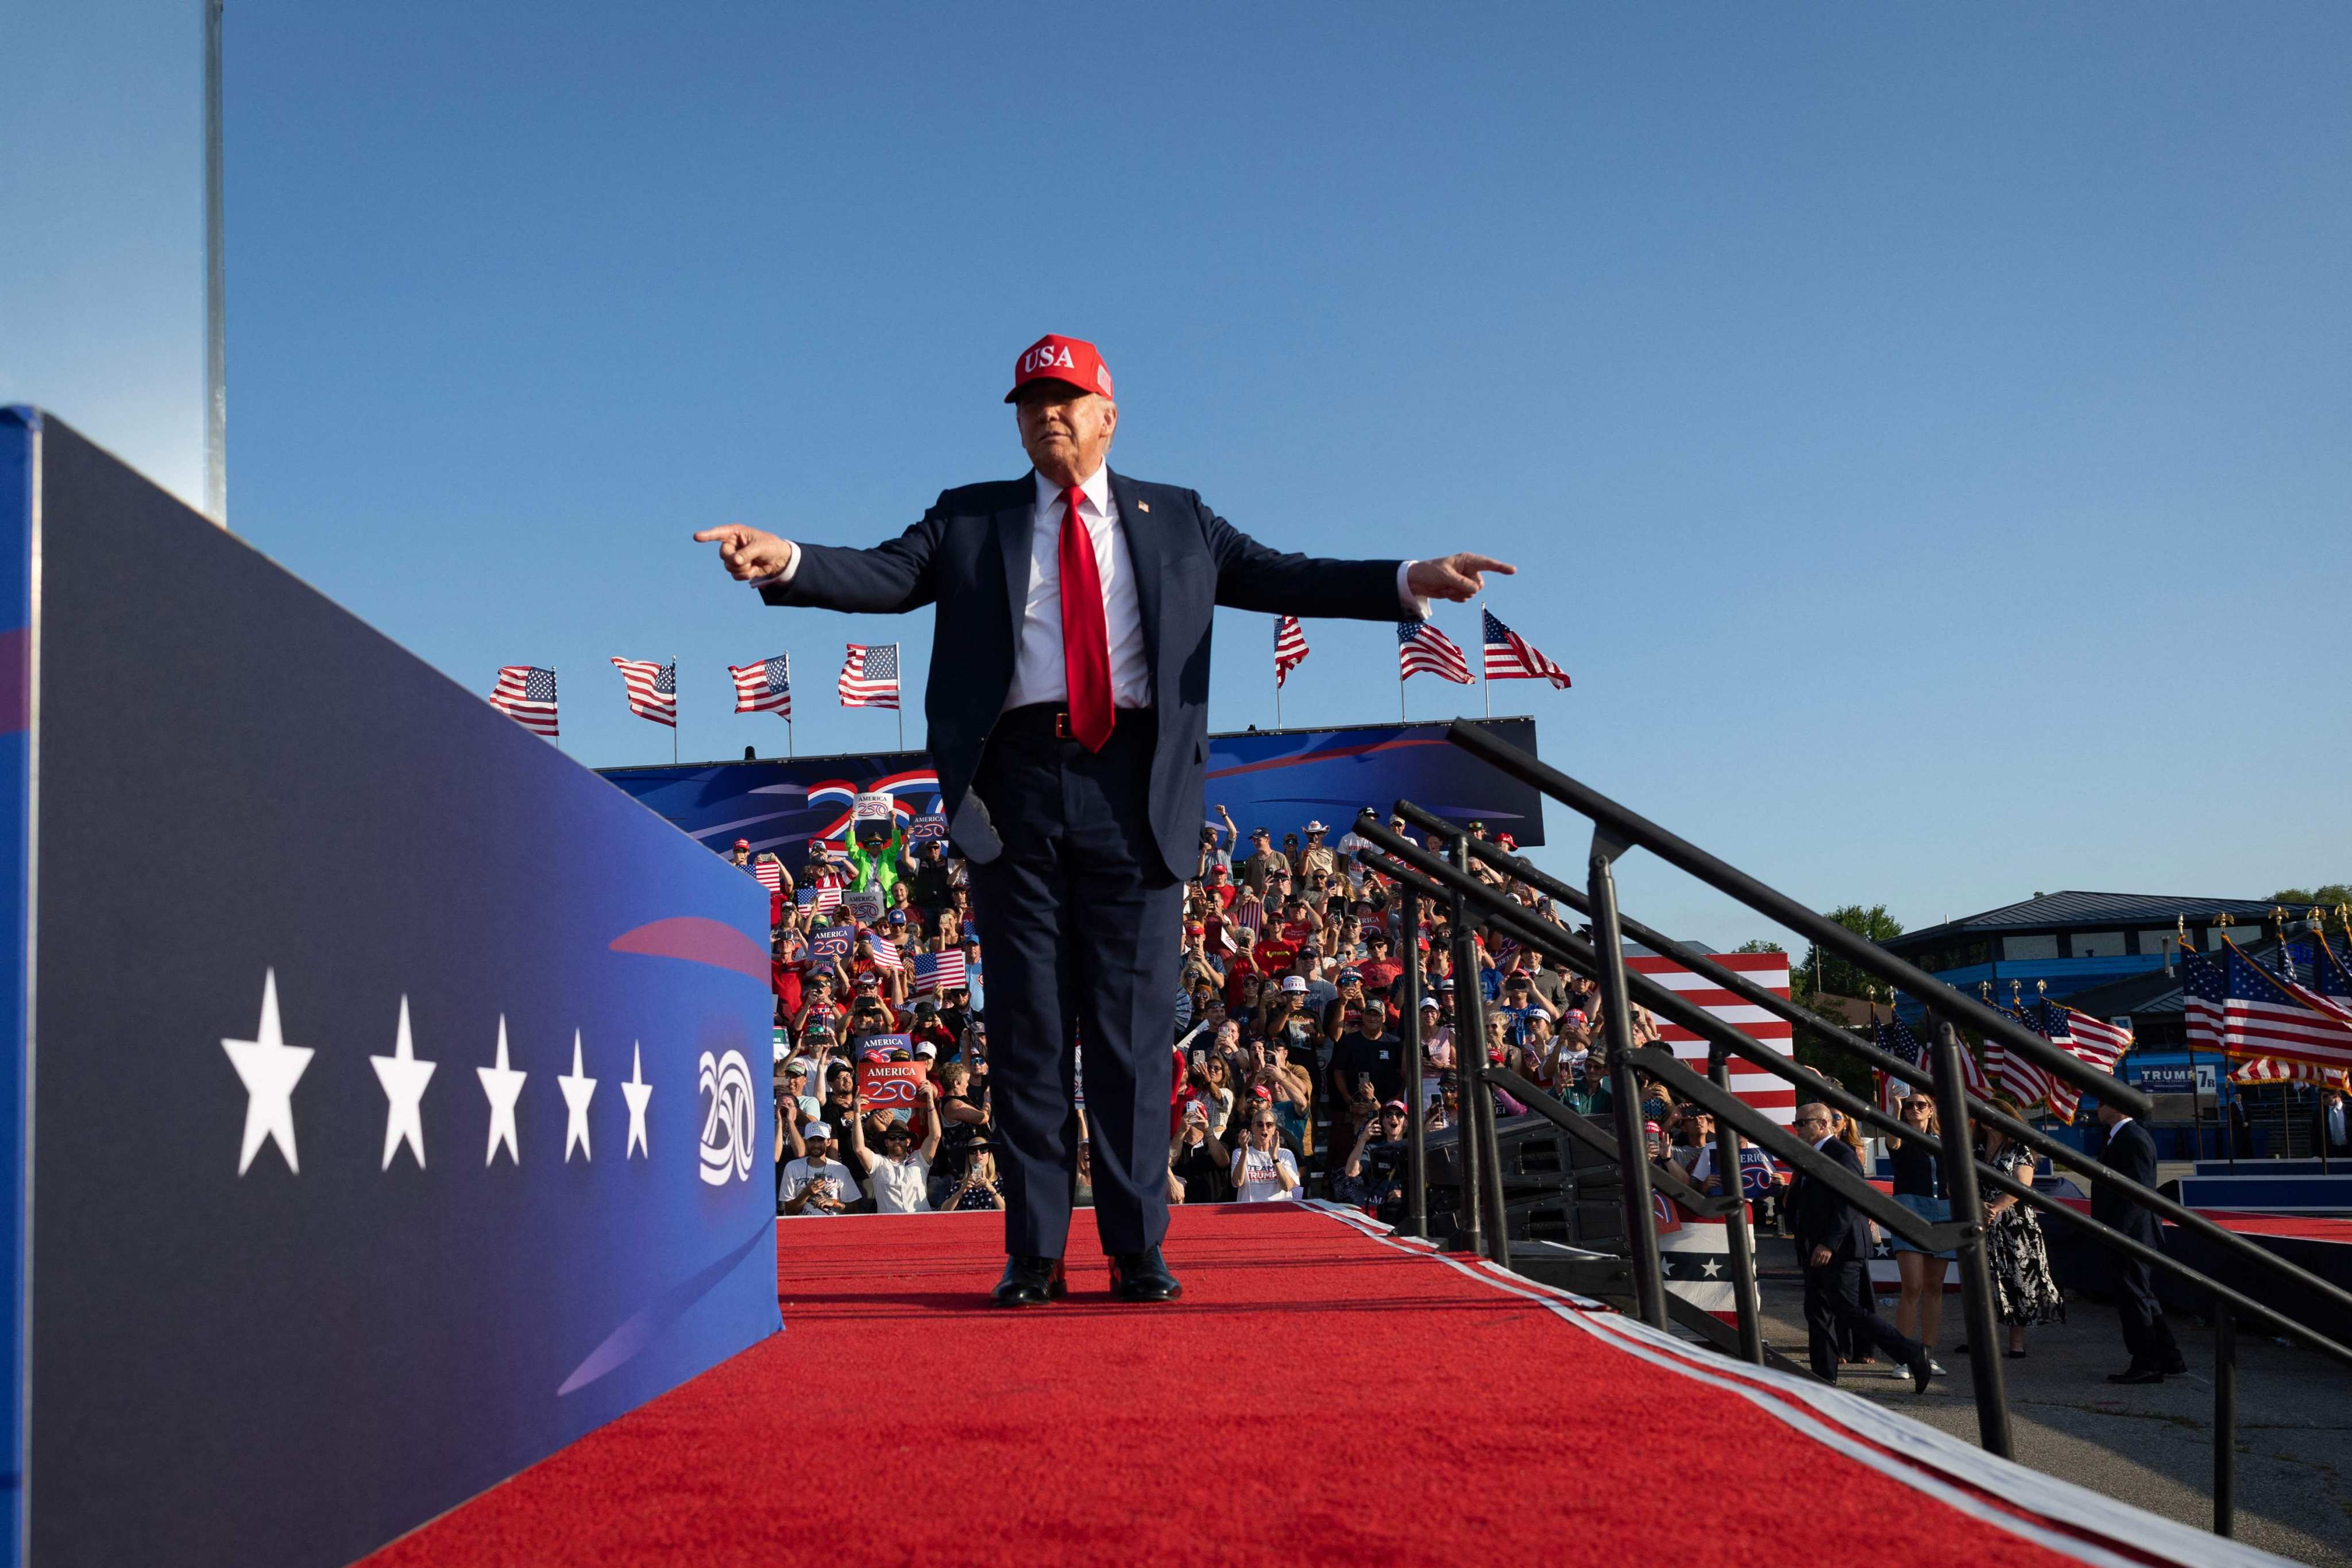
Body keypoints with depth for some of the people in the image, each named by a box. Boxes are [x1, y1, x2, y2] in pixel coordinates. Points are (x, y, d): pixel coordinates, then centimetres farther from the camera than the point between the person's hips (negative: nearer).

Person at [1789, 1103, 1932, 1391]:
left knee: (1848, 1310, -12)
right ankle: (1824, 1376, 15)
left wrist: (1829, 1245, -24)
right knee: (1818, 1313, 10)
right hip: (1817, 1250, 10)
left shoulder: (1841, 1154, -13)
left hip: (1839, 1250, -10)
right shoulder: (1811, 1157, 18)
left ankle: (1912, 1354, -5)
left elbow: (1850, 1203, -20)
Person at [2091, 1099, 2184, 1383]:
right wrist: (2106, 1226, 20)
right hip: (2127, 1235, 11)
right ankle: (2169, 1359, 21)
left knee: (2133, 1298, -4)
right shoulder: (2122, 1137, 15)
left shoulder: (2133, 1139, -18)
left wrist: (2114, 1230, -24)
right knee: (2143, 1298, 15)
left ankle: (2146, 1366, 3)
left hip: (2133, 1233, -11)